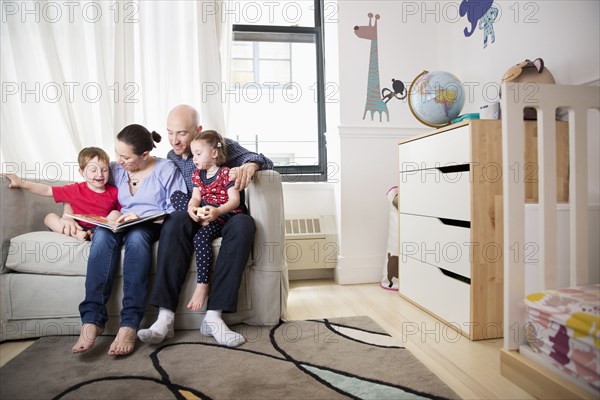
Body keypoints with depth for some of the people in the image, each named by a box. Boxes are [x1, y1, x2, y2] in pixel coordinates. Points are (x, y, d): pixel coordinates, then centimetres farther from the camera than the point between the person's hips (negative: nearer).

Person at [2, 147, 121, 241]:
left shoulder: (113, 192, -1)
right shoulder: (77, 190, 0)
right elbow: (47, 190, 5)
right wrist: (21, 183, 3)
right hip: (78, 227, 2)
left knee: (116, 214, -21)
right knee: (50, 217, -11)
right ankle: (77, 234, -37)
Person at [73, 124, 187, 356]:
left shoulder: (166, 169, -1)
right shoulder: (115, 170, 13)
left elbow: (178, 210, -8)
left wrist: (141, 216, -17)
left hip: (154, 226, -4)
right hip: (123, 225, 4)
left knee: (136, 235, -39)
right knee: (102, 233, -32)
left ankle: (129, 324, -42)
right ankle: (91, 319, -36)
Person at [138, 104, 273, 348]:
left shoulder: (221, 145, 1)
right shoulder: (171, 159, 12)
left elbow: (264, 160, -5)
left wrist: (248, 166, -31)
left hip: (225, 218, -2)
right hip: (195, 220, 2)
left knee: (243, 223, -37)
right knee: (176, 220, -32)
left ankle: (214, 316, -38)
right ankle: (165, 317, -36)